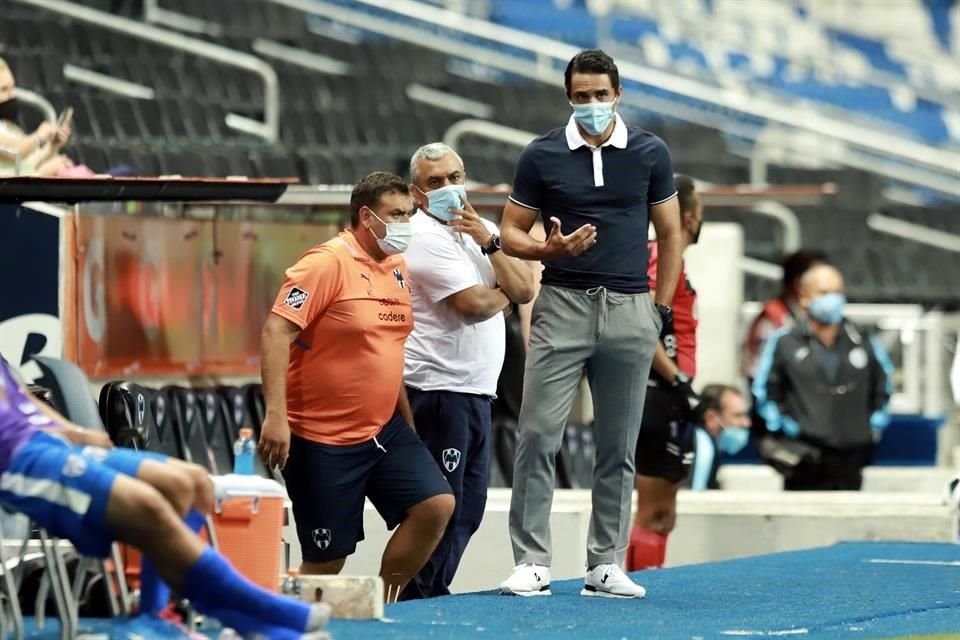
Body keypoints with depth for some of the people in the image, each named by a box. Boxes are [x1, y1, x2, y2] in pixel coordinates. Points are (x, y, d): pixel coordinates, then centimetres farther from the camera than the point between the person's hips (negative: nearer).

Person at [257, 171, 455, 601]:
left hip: (384, 428, 7)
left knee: (436, 505, -6)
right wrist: (275, 414, -28)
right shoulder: (329, 263, -13)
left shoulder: (398, 268, 11)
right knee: (326, 562, -5)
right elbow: (276, 331, -20)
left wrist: (406, 420, 23)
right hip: (322, 438, -7)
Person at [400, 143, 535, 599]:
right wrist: (505, 294, 4)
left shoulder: (482, 231, 16)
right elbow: (474, 304, -17)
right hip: (439, 388, -9)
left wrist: (488, 243, -8)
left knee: (468, 507, 11)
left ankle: (433, 594, 18)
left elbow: (525, 291, 3)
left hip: (477, 390, 9)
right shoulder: (424, 237, -9)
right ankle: (419, 597, -5)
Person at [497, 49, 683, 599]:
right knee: (539, 435, -8)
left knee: (619, 446, 5)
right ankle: (532, 563, -4)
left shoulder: (650, 153, 5)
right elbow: (511, 232, 7)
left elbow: (670, 233, 12)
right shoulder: (542, 156, 2)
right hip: (562, 306, -1)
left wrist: (662, 308, 6)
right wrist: (550, 249, -14)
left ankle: (606, 564, 10)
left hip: (629, 309, 1)